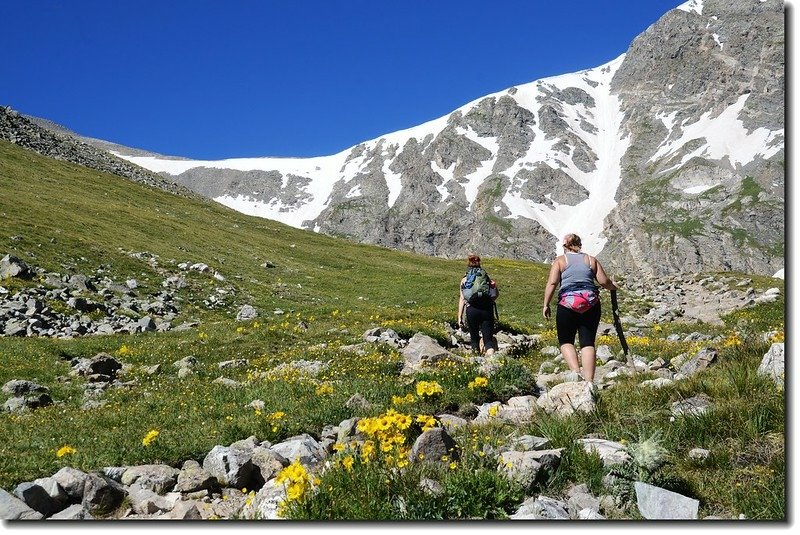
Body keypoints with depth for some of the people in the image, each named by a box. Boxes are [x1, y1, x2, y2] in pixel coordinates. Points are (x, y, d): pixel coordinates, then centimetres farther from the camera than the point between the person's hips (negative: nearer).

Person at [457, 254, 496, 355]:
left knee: (474, 337, 16)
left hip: (472, 310, 0)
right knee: (488, 339, -1)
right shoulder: (486, 277, 14)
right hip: (487, 309, 1)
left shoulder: (464, 280, 11)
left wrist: (460, 317, 4)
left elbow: (462, 299, 4)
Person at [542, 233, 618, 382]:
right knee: (588, 343, 4)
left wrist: (546, 305, -1)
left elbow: (552, 283, -4)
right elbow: (604, 282, 8)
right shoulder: (591, 260, 15)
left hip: (568, 304, -2)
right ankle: (589, 380, -5)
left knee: (566, 341, 9)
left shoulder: (560, 260, 8)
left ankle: (576, 372, -12)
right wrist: (613, 286, 29)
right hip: (591, 304, 3)